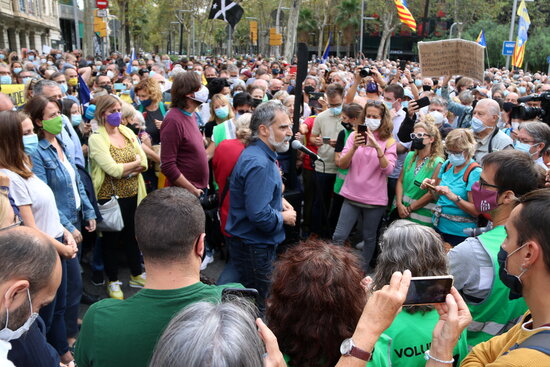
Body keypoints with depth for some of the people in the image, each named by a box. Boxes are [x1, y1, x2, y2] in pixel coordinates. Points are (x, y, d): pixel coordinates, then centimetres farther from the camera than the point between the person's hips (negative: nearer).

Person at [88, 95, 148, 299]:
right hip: (110, 196, -5)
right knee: (111, 239, 10)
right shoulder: (96, 139, -12)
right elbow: (113, 169, -22)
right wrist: (135, 163, -8)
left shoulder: (127, 132, 6)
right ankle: (113, 282, 27)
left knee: (132, 235, 18)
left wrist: (124, 170, -15)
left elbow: (144, 163, -1)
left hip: (132, 194, 5)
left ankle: (136, 275, 35)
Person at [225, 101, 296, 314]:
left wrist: (278, 200, 6)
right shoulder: (258, 164, -27)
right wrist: (283, 218, -14)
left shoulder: (260, 154, 7)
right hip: (254, 246, -10)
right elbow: (259, 215, -33)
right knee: (258, 306, 7)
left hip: (256, 242, 10)